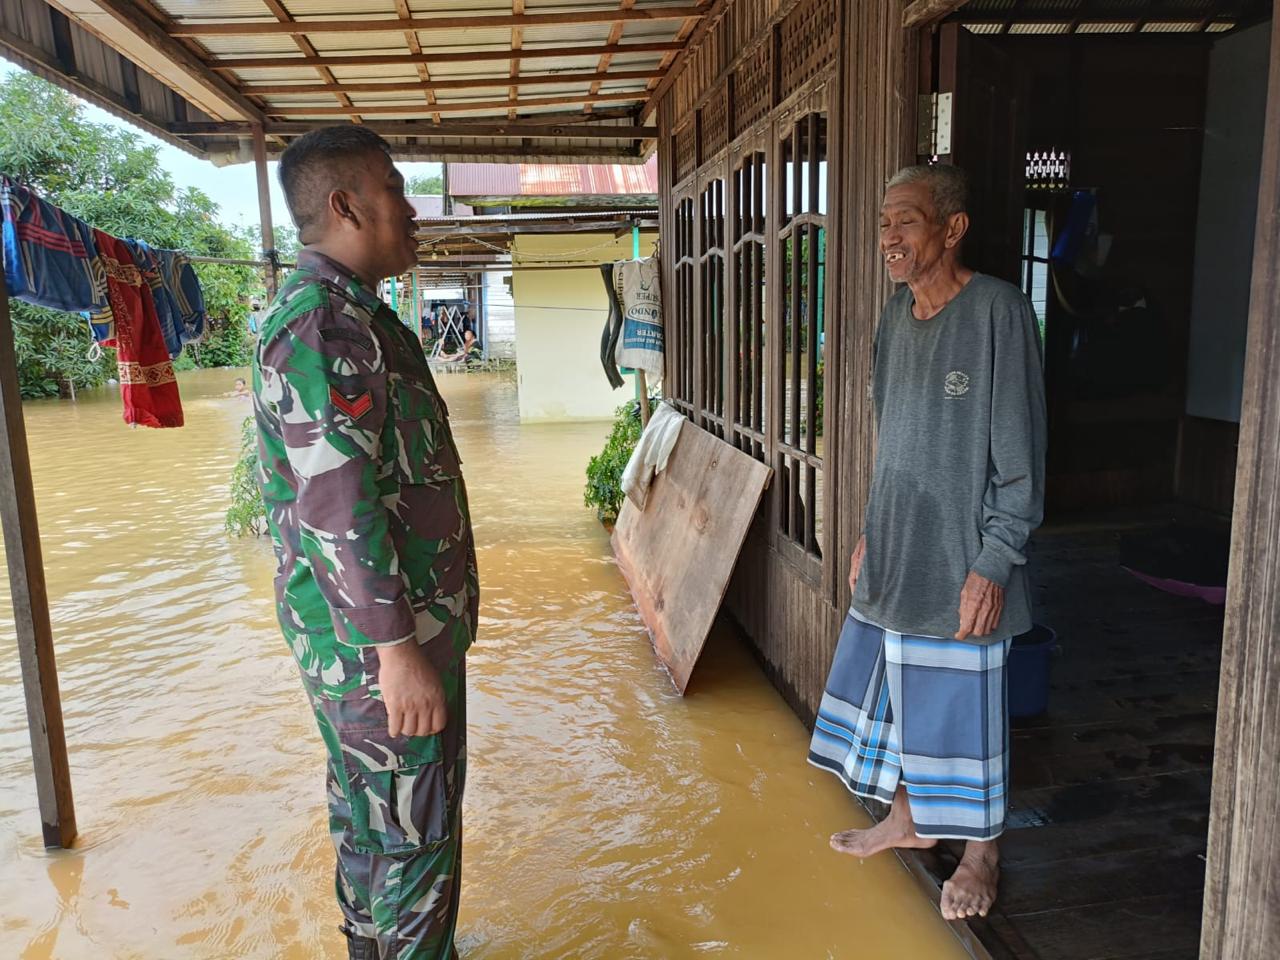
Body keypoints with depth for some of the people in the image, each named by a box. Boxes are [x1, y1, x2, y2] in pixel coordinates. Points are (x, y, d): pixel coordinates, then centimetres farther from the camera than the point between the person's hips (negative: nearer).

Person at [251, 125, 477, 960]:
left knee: (368, 814, 22)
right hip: (378, 633, -10)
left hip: (371, 626, 10)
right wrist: (398, 646, -24)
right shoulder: (328, 323, -20)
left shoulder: (345, 313, 14)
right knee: (416, 830, 4)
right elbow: (337, 504, -26)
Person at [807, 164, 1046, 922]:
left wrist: (994, 563, -17)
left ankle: (982, 853, 29)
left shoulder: (999, 311, -14)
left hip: (960, 563, -7)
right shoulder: (897, 316, 8)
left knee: (965, 707, 6)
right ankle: (908, 818, 39)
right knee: (894, 687, 17)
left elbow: (1019, 453, -15)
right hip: (895, 556, 7)